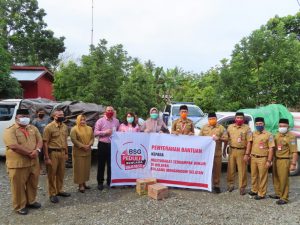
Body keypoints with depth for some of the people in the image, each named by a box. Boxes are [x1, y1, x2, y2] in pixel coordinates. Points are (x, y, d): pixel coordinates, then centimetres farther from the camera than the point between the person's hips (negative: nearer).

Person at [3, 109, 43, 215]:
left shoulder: (33, 128, 9)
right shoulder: (10, 130, -11)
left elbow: (39, 140, 5)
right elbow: (14, 146, -22)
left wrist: (37, 150, -16)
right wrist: (30, 153, -19)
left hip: (34, 162, 6)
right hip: (18, 163, -6)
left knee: (33, 183, 17)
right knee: (19, 185, 7)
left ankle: (31, 201, 36)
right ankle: (20, 206, 23)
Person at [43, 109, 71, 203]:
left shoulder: (65, 126, 7)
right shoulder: (49, 127, -13)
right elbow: (45, 143, -13)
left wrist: (66, 153, 14)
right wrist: (47, 157, -16)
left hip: (62, 152, 6)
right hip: (53, 153, -6)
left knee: (61, 173, 15)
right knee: (52, 174, 5)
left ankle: (59, 190, 31)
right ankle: (52, 194, 17)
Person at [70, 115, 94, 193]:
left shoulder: (89, 128, 10)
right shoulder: (74, 129, -7)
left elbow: (92, 138, 8)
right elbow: (74, 140, -14)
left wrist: (89, 145, -10)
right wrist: (83, 146, -18)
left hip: (88, 151, 5)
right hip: (78, 152, -5)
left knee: (86, 167, 10)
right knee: (79, 168, -1)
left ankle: (84, 183, 23)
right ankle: (80, 185, 6)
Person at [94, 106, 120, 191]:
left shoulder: (116, 121, 9)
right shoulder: (100, 121, -2)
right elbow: (95, 133, -7)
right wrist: (105, 132, -16)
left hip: (113, 145, 3)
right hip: (103, 145, -3)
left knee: (111, 164, 10)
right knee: (101, 164, 5)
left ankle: (110, 181, 23)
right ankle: (100, 182, 16)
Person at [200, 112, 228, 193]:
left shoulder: (221, 128, 4)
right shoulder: (204, 127, 11)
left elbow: (226, 138, 0)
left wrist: (219, 138, -16)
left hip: (217, 152, -1)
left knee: (217, 169, 2)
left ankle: (216, 185, 14)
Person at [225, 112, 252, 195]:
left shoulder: (246, 128, -3)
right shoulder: (230, 127, 8)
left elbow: (249, 141, -6)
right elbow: (226, 139, 13)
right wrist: (224, 149, 12)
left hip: (241, 151, -3)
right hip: (232, 150, 3)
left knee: (242, 170, 3)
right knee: (230, 169, 9)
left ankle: (242, 187, 15)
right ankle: (230, 184, 26)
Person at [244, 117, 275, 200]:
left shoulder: (268, 135, -7)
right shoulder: (253, 134, 9)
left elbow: (271, 148, -9)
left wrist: (269, 161, -14)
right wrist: (247, 154, 8)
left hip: (263, 159, -5)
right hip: (253, 158, 5)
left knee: (262, 177, 4)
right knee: (254, 175, 15)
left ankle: (261, 194, 14)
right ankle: (254, 190, 31)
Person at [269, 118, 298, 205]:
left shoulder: (291, 137, -11)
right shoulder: (277, 135, 11)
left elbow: (294, 152, -15)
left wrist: (293, 164, -20)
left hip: (284, 161, -7)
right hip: (276, 159, 7)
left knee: (284, 180, -1)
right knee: (276, 178, 16)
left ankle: (284, 198, 10)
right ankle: (278, 194, 32)